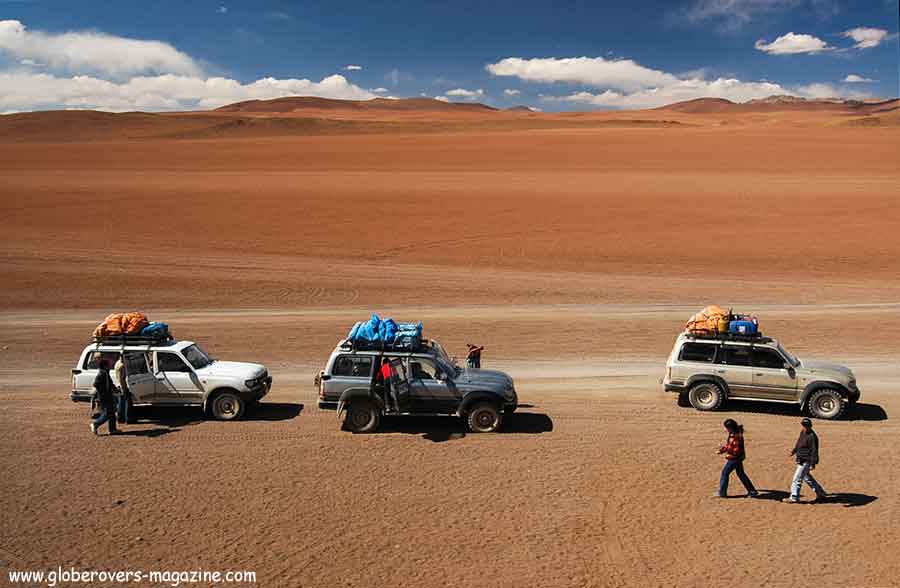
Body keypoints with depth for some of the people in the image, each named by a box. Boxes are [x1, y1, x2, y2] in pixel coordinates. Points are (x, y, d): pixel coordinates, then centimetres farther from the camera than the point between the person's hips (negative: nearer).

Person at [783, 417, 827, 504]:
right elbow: (799, 443, 20)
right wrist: (794, 450, 6)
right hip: (801, 460, 10)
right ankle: (821, 493, 36)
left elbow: (814, 451, -22)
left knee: (797, 478, -5)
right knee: (807, 477, 23)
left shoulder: (812, 436, -23)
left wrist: (813, 464, -22)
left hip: (807, 461, -10)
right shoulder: (803, 433, 5)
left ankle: (794, 497, 3)